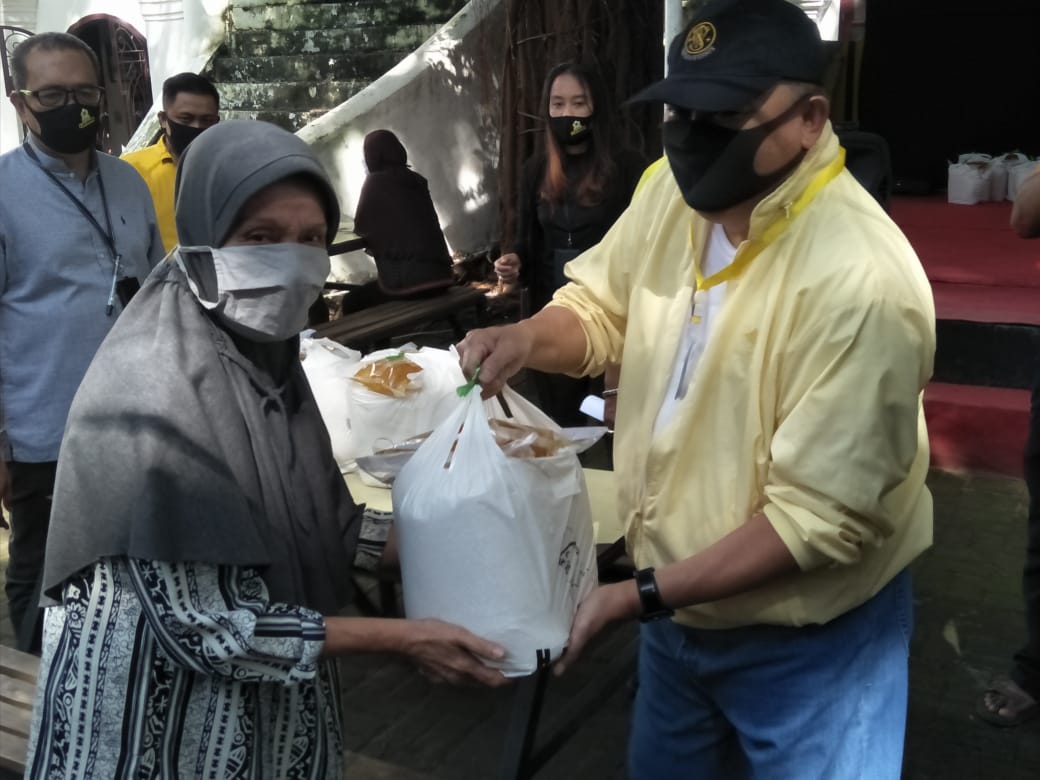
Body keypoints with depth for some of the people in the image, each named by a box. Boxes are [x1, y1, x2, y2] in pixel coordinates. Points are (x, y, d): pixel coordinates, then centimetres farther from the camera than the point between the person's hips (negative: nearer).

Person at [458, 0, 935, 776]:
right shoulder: (674, 190, -8)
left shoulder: (862, 281, -30)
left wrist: (639, 597, -24)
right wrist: (530, 336, -15)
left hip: (807, 643, -7)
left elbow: (821, 518, -27)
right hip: (678, 608, 7)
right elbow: (601, 306, 8)